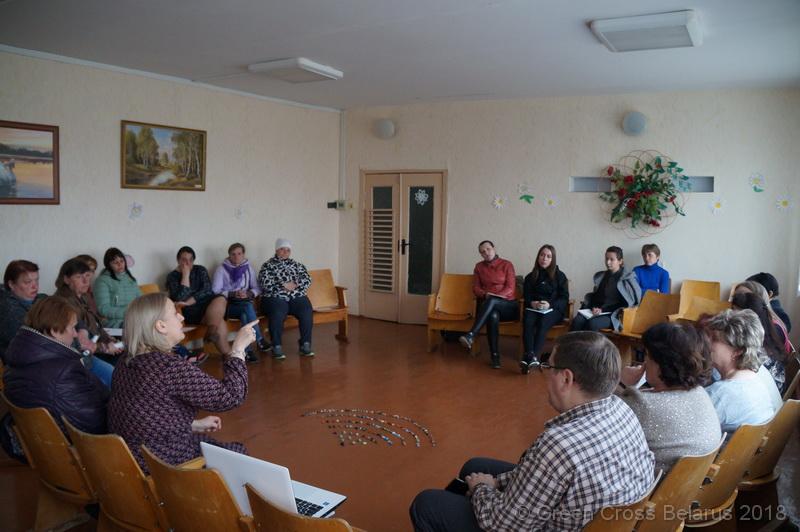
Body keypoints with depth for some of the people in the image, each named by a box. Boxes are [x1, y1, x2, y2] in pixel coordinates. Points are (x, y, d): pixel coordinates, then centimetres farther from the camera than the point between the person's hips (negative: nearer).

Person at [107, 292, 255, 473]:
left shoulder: (128, 362, 1)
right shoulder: (170, 366, -25)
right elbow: (229, 396, -20)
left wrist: (195, 424, 17)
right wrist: (239, 347, -11)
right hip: (165, 469, -8)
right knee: (237, 452, 14)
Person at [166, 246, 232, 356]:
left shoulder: (200, 270, 11)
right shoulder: (172, 276, 4)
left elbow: (207, 290, -5)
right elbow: (180, 299, -12)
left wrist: (189, 302, -19)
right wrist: (185, 275, -12)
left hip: (208, 302, 3)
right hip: (191, 311, -3)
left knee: (220, 300, -34)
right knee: (219, 322, -30)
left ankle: (212, 332, -27)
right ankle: (228, 354, -26)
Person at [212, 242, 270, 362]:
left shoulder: (248, 268, 12)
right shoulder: (221, 270, 3)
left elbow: (257, 288, 9)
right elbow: (215, 291, -4)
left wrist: (248, 294, -12)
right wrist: (232, 294, -18)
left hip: (245, 303, 2)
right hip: (228, 304, -2)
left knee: (245, 314, -35)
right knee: (248, 306, -34)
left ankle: (247, 350, -35)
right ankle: (259, 341, -32)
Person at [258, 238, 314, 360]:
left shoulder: (297, 265, 22)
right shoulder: (267, 265, 12)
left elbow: (307, 280, 9)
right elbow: (265, 283, -4)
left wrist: (295, 284, -9)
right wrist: (284, 285, -11)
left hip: (297, 297, 3)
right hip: (275, 298, -3)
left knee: (307, 311, -28)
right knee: (277, 314, -35)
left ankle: (305, 345, -21)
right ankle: (277, 347, -26)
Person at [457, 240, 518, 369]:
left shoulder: (507, 264, 3)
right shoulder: (479, 267, 13)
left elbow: (510, 288, -6)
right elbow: (475, 288, 8)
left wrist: (494, 297, -20)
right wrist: (485, 294, -14)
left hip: (508, 305, -2)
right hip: (489, 305, 2)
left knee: (491, 301, -37)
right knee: (493, 316, -37)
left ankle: (471, 335, -45)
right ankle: (494, 355, -34)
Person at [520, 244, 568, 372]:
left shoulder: (560, 276, 9)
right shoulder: (530, 277, 16)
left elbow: (564, 298, 3)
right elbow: (526, 296, 16)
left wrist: (550, 304, -16)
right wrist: (532, 303, -8)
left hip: (553, 309, -2)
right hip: (533, 308, 2)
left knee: (543, 323, -35)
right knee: (528, 322, -32)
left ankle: (532, 356, -48)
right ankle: (530, 355, -47)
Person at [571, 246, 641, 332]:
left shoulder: (627, 277, 4)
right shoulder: (600, 276, 22)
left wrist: (603, 309, -12)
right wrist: (593, 307, -1)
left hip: (612, 314, -5)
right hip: (598, 311, 5)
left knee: (592, 323, -36)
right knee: (577, 321, -28)